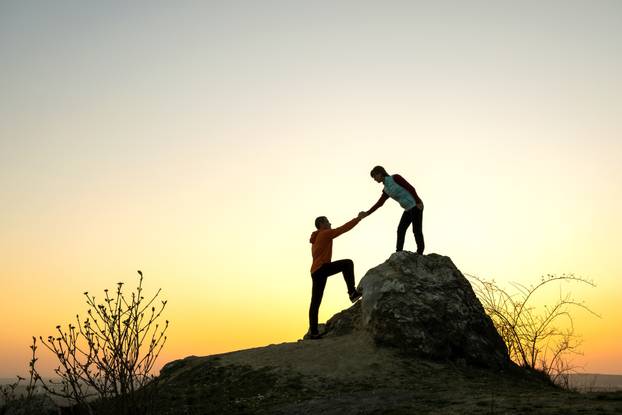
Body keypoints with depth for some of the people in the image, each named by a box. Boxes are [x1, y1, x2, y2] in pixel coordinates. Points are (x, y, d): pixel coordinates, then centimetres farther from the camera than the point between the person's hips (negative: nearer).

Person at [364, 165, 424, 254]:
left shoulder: (395, 177, -9)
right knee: (400, 230, 2)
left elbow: (410, 188, -12)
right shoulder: (386, 190, 13)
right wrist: (367, 213, 2)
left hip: (416, 205, -8)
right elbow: (379, 203, 10)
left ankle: (419, 253, -3)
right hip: (408, 209, 8)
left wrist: (418, 202, -19)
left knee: (416, 230, -8)